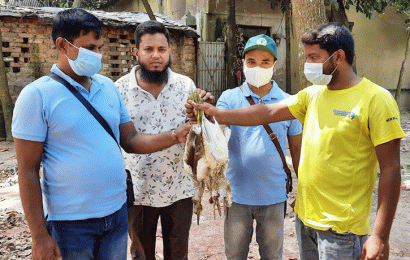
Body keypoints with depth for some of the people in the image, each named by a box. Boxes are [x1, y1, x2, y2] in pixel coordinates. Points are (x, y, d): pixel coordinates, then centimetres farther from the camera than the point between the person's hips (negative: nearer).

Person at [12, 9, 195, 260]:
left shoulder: (108, 86, 4)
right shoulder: (37, 95, -11)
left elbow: (130, 141, 7)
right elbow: (28, 170, -11)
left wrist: (175, 136, -8)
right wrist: (39, 236, -11)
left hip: (118, 212, 5)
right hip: (71, 222, -5)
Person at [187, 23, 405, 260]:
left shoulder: (376, 99, -13)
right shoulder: (313, 94, 7)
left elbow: (390, 169, -14)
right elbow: (268, 113, 5)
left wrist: (380, 236, -16)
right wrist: (217, 114, -2)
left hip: (341, 229, -6)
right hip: (305, 217, 6)